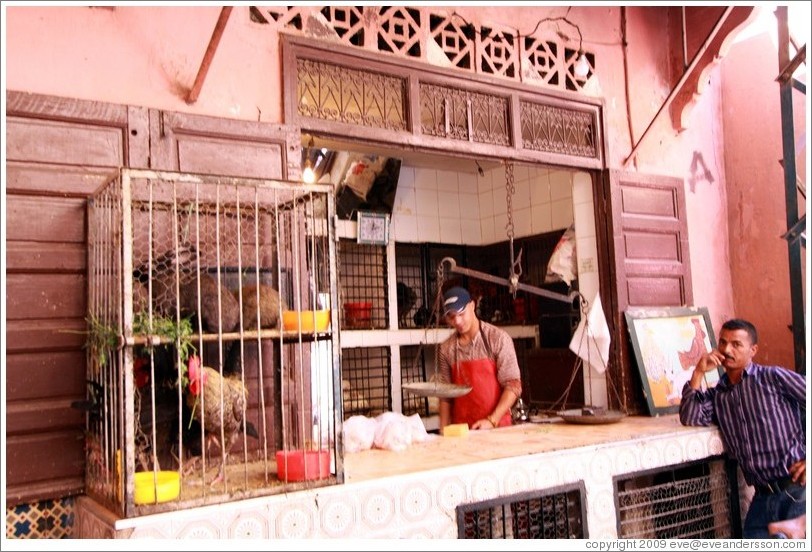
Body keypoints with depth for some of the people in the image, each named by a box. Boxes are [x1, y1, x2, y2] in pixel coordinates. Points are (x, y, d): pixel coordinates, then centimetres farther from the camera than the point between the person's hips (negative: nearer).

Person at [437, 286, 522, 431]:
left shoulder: (498, 339, -7)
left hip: (496, 427, -2)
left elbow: (513, 386, -7)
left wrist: (491, 421, -15)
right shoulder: (446, 349, 3)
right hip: (461, 430, 2)